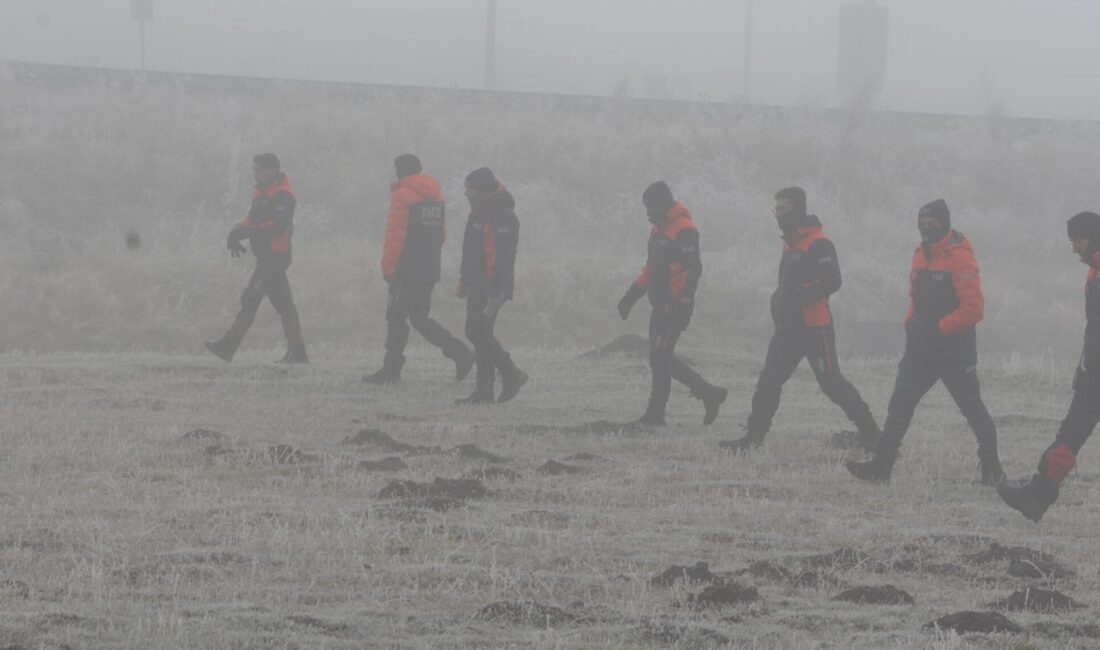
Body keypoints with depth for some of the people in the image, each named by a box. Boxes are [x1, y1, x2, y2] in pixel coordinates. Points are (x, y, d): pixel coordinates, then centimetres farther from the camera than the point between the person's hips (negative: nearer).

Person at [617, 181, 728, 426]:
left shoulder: (684, 231, -14)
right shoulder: (659, 229, 17)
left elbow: (692, 270, -20)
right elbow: (651, 268, 26)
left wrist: (682, 305, -24)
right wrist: (631, 296, 24)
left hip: (674, 307, -10)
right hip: (660, 305, 10)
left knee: (660, 358, -8)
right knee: (661, 359, 11)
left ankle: (655, 414, -2)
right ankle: (709, 394, 18)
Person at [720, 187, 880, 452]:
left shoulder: (818, 244, -13)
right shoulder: (790, 243, 17)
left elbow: (831, 281, -22)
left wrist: (797, 297, -27)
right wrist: (780, 301, 10)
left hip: (814, 327, -9)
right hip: (789, 327, 9)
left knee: (831, 382, -6)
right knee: (768, 381, 4)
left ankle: (869, 432, 5)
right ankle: (753, 437, 7)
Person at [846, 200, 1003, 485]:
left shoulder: (960, 258, -14)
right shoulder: (921, 255, 11)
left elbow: (973, 309, -18)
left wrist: (939, 329, -19)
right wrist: (912, 324, 6)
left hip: (955, 348, -7)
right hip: (922, 347, 7)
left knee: (972, 407, 5)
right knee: (900, 402, -3)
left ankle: (992, 469, 18)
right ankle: (881, 466, -6)